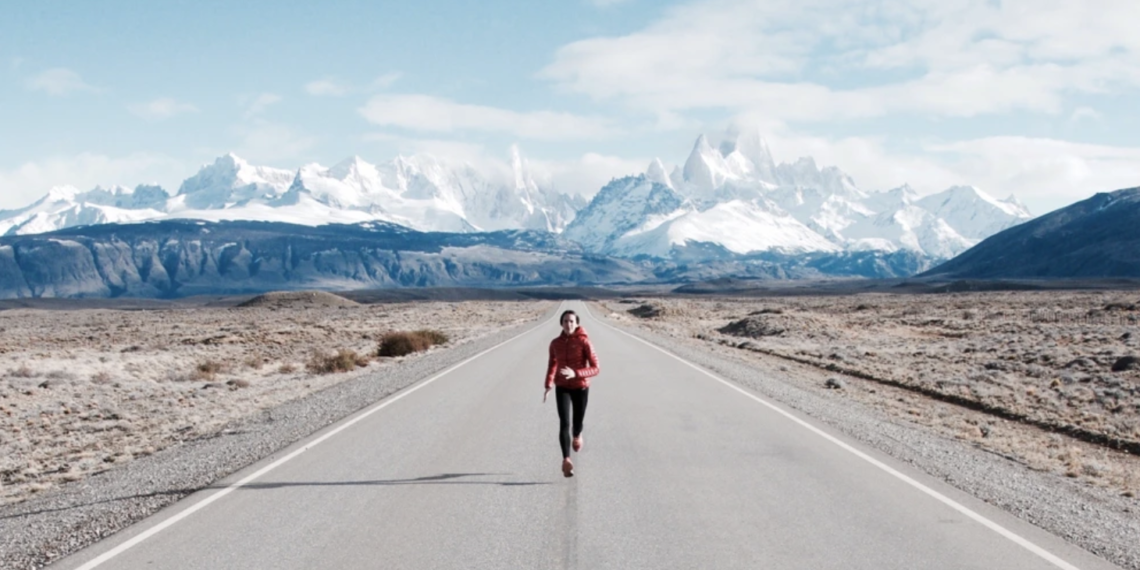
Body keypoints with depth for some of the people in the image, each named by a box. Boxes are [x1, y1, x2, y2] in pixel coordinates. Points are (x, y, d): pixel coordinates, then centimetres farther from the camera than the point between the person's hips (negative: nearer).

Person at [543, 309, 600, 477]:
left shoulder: (584, 342, -13)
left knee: (577, 423, 13)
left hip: (581, 388, -1)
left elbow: (596, 369, -15)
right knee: (564, 423, -16)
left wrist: (575, 373, -29)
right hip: (562, 388, 1)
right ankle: (566, 461, -19)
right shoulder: (555, 343, -2)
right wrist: (548, 386, 7)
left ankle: (577, 436, 52)